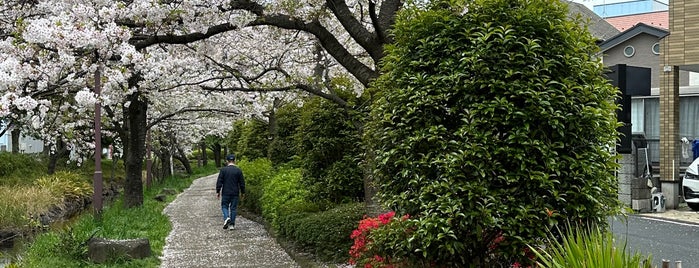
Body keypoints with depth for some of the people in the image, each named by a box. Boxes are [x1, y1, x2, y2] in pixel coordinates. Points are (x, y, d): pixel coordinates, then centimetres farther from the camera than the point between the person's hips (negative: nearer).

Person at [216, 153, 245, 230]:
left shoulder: (223, 170, -5)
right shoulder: (238, 170, -2)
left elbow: (219, 182, -5)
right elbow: (242, 183, 2)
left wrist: (218, 191, 2)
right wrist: (243, 192, 12)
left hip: (226, 193, -1)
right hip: (235, 193, 1)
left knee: (224, 206, 12)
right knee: (233, 208, 7)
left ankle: (226, 218, -14)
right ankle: (232, 224, 7)